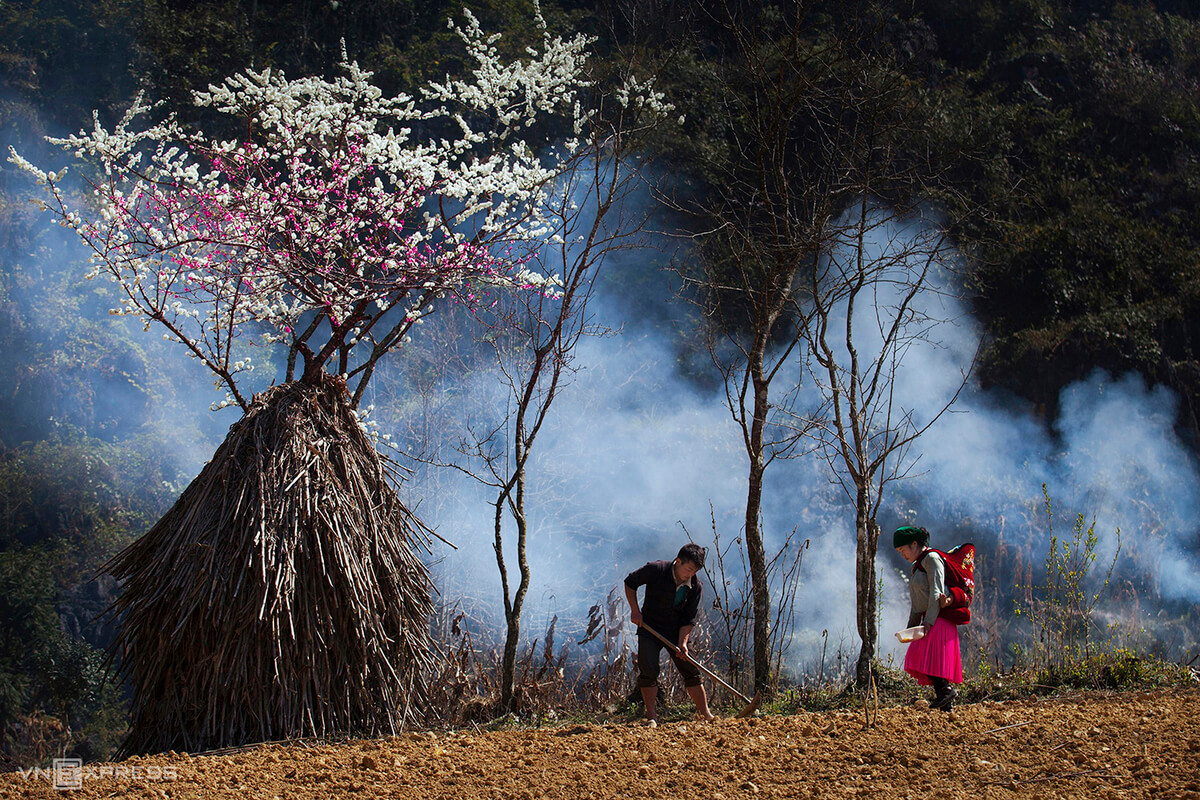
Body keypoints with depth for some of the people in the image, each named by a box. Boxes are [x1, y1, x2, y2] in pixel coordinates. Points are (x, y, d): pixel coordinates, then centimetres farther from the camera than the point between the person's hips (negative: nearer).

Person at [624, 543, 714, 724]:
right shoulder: (655, 570, -17)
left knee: (691, 670, -1)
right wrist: (635, 610, -9)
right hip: (649, 628, -2)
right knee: (648, 671, -12)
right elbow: (630, 582, -2)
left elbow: (689, 619, -6)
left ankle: (704, 713, 6)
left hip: (676, 631, 2)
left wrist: (682, 643, -17)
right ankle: (651, 716, -7)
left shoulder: (696, 586, -9)